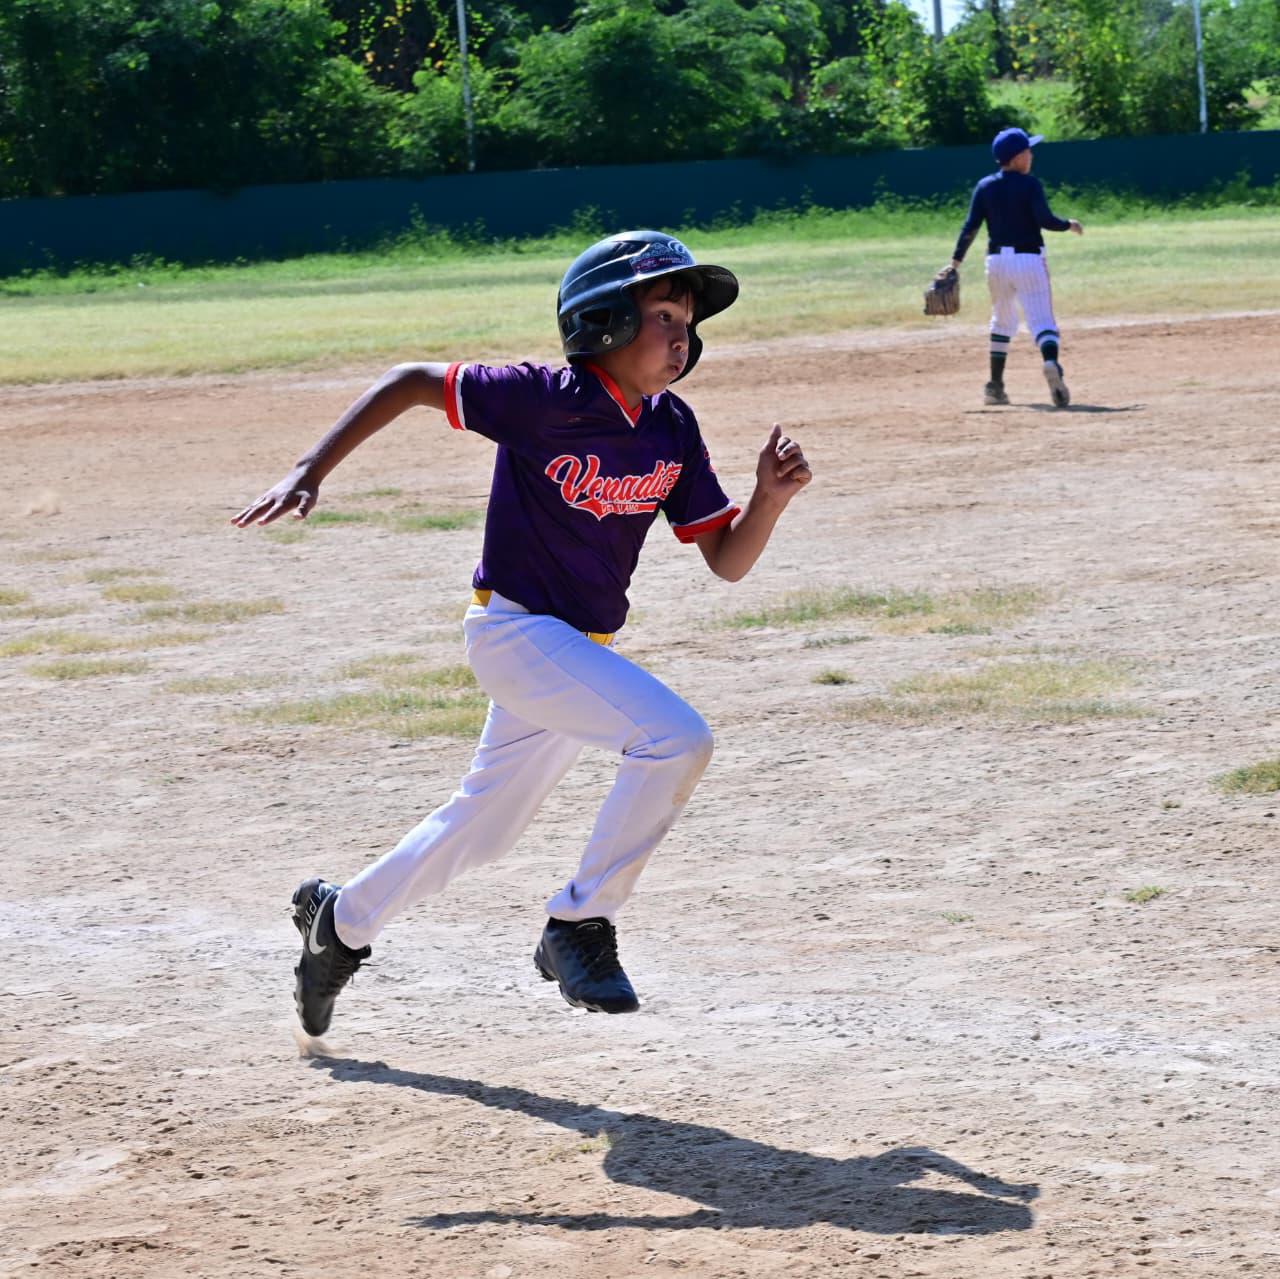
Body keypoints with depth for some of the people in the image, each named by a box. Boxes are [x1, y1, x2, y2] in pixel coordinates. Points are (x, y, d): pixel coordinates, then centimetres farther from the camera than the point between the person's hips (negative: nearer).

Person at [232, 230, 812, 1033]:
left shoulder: (673, 432, 0)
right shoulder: (545, 399, -17)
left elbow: (728, 560, 4)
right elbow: (412, 382, -10)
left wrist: (772, 497, -16)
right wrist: (309, 474, -14)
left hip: (582, 649, 8)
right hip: (516, 629, -8)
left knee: (484, 826, 19)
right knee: (676, 738, -25)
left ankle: (342, 917, 41)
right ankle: (581, 925, -13)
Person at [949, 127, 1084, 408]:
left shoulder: (985, 186, 6)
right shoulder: (1029, 184, -6)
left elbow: (970, 226, 0)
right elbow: (1045, 220, -13)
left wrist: (956, 261, 3)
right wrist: (1069, 225, 5)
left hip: (997, 260, 4)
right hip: (1029, 260, -4)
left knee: (1002, 321, 21)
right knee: (1042, 321, -9)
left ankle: (995, 387, 20)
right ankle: (1051, 363, -41)